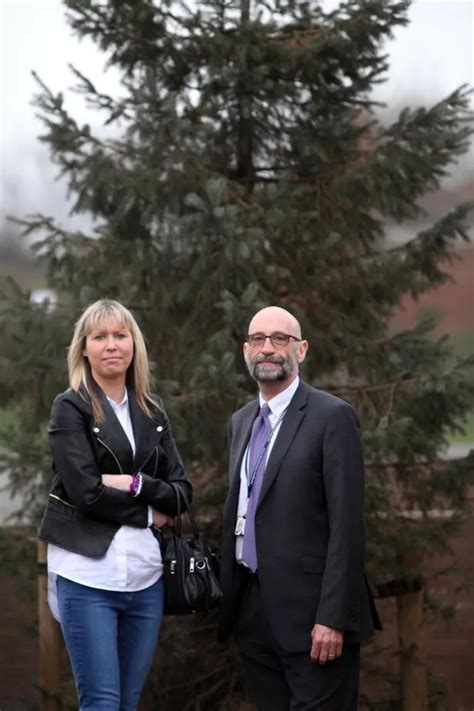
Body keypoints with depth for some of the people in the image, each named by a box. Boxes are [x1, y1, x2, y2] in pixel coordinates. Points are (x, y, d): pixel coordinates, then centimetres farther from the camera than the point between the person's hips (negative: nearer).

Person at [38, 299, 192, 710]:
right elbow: (85, 491, -12)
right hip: (89, 573, -5)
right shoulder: (70, 409, -2)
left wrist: (135, 484, -10)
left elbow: (181, 491, 7)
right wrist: (148, 513, -6)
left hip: (145, 571, 5)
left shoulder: (152, 414, 14)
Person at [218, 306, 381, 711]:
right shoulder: (241, 422, 16)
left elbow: (347, 524, -13)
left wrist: (333, 618, -18)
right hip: (253, 613, 7)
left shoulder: (332, 417, -7)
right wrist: (226, 598, 13)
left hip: (310, 613, -7)